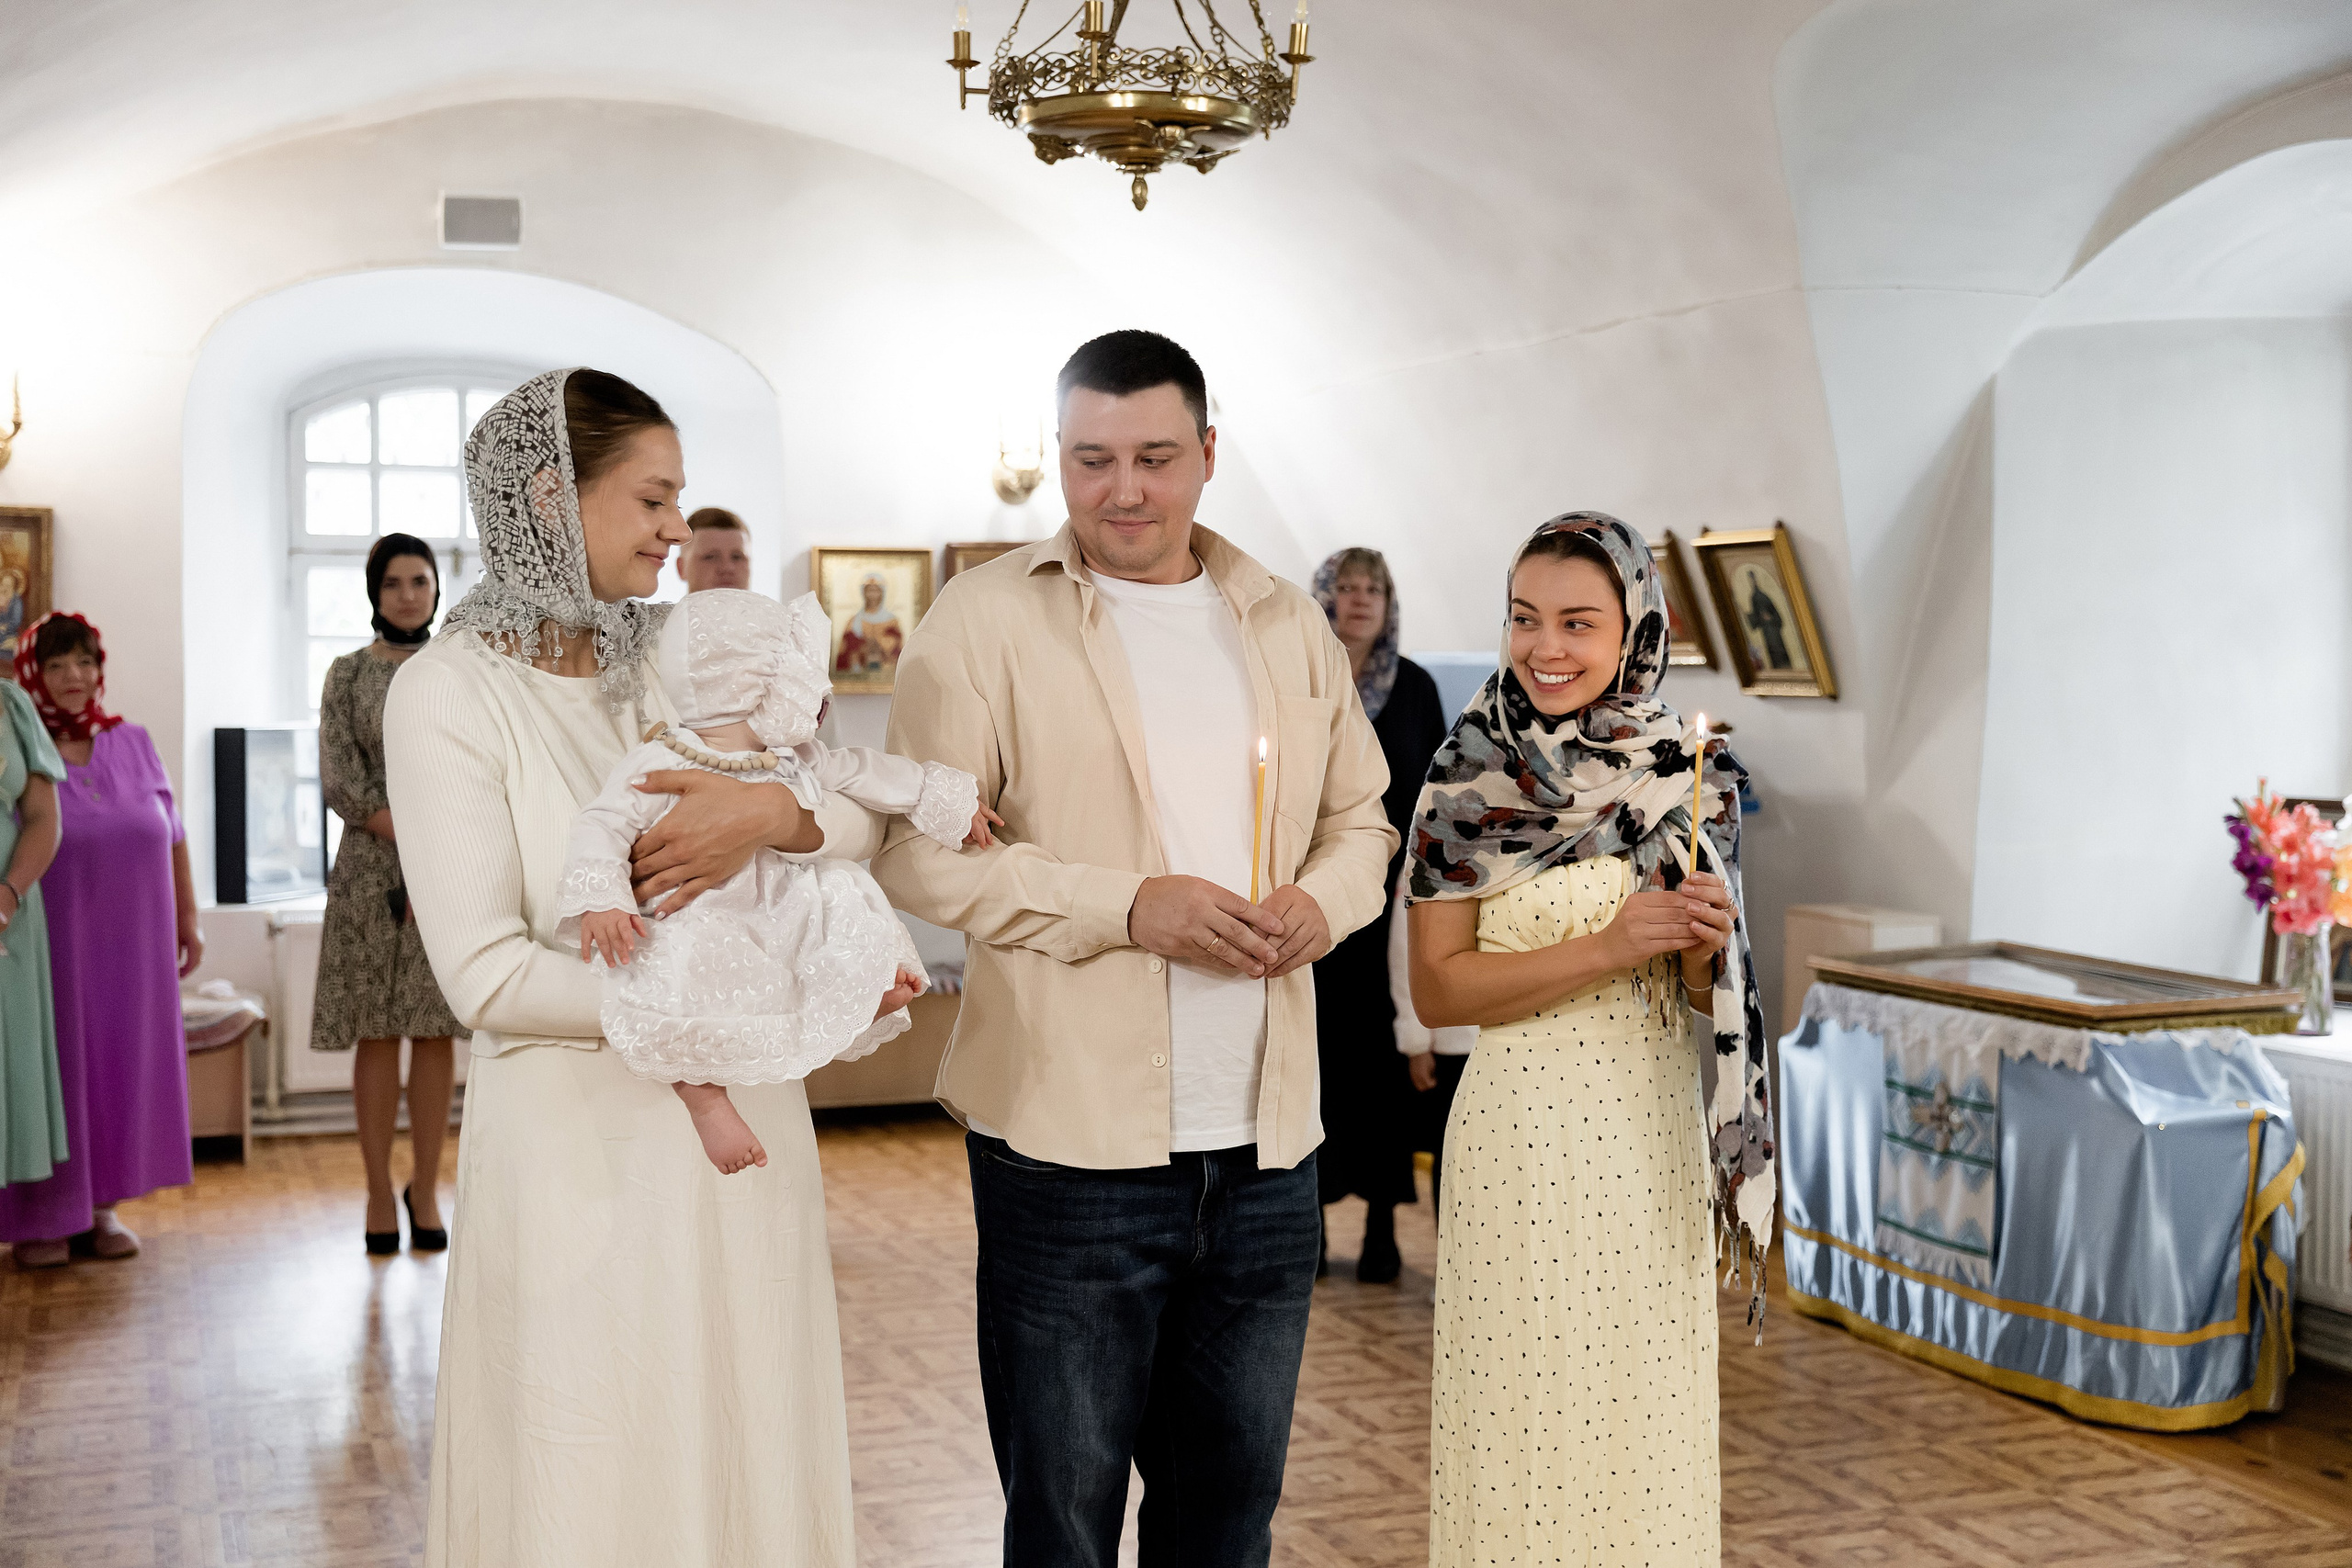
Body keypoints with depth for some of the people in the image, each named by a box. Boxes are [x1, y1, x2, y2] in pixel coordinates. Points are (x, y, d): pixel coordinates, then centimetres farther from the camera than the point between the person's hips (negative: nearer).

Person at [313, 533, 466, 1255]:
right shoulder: (348, 674, 3)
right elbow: (340, 783, -5)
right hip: (373, 871, -1)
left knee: (437, 1032, 3)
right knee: (377, 1035, 0)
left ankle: (426, 1189, 12)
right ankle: (379, 1194, 8)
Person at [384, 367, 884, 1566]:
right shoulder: (451, 691, -9)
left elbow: (868, 818, 2)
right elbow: (487, 977, -17)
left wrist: (772, 813, -21)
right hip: (581, 1143, -5)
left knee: (747, 1458, 13)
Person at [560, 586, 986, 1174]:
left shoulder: (795, 762, 10)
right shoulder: (660, 764, -11)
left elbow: (863, 772, 22)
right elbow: (604, 824, -13)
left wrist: (944, 796, 27)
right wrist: (598, 899, -29)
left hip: (777, 919, 7)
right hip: (691, 924, -7)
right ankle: (705, 1096, -20)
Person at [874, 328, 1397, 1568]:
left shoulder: (1290, 626, 12)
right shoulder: (986, 618, -4)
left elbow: (1361, 817, 19)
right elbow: (918, 850, -9)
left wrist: (1323, 900, -5)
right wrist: (1128, 906, -19)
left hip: (1265, 1148, 5)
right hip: (1071, 1142, -4)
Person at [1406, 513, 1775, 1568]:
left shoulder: (1688, 773, 4)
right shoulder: (1470, 778, -6)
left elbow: (1703, 989, 11)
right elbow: (1437, 987, -9)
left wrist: (1707, 944, -11)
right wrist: (1608, 947, -18)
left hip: (1656, 1126, 3)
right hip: (1522, 1130, -3)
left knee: (1650, 1409, 12)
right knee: (1525, 1412, 4)